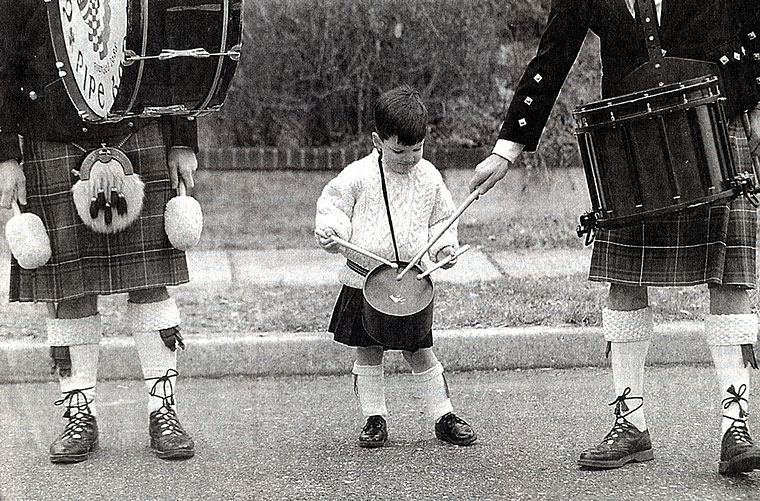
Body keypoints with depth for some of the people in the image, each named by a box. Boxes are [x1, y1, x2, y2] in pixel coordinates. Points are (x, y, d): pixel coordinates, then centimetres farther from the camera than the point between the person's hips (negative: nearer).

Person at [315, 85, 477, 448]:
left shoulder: (428, 177, 2)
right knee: (368, 352, 7)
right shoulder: (359, 175, -7)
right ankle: (374, 418, 20)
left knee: (419, 353, 6)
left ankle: (442, 415, 18)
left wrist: (444, 247, -4)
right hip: (364, 279, -1)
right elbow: (332, 203, 1)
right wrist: (330, 229, -18)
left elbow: (442, 219, 13)